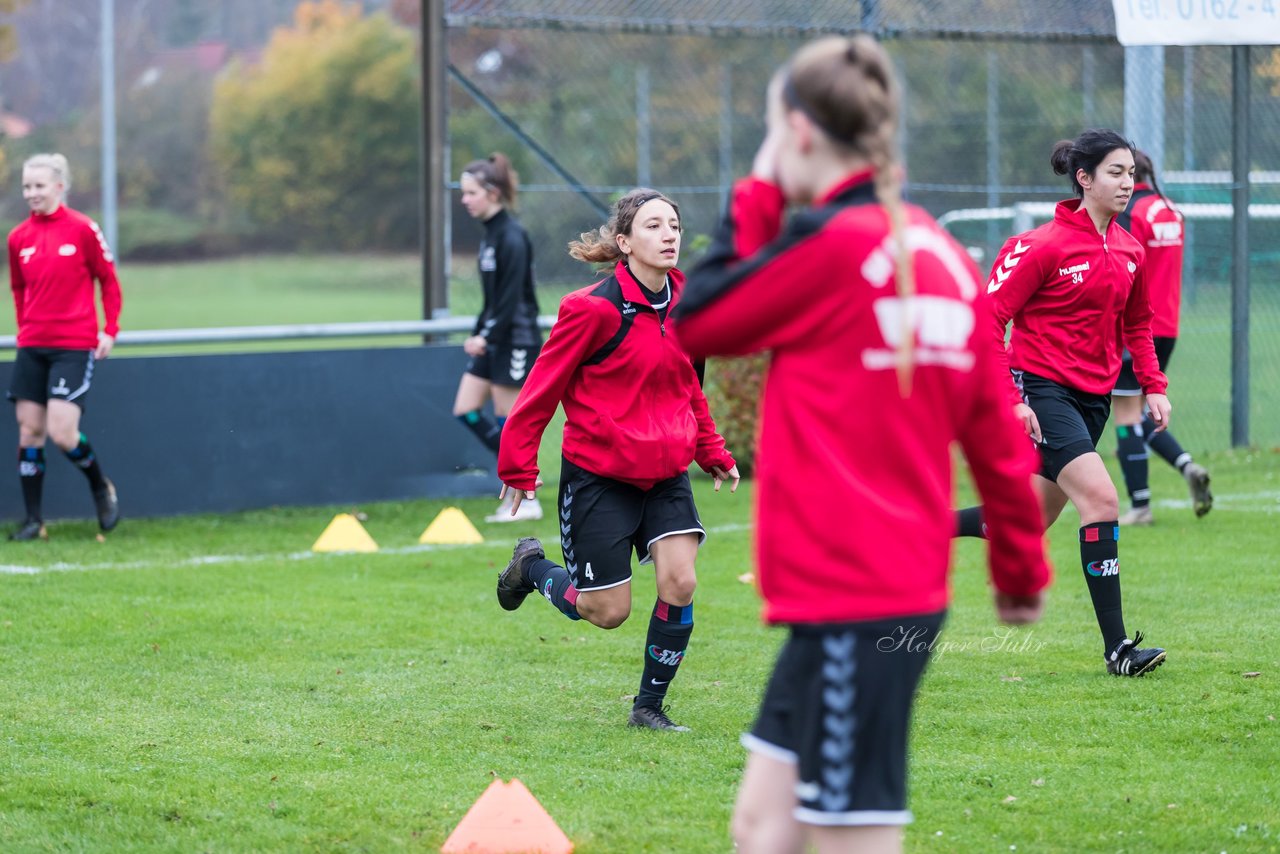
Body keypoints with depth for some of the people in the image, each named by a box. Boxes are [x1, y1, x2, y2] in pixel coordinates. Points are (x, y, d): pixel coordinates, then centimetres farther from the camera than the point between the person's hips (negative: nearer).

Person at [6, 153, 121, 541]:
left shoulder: (82, 229, -7)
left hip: (75, 345, -5)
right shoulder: (18, 238, 5)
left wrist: (110, 330, -6)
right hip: (32, 346, 5)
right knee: (29, 431, 1)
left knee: (61, 432, -13)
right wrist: (25, 328, 11)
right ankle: (33, 521, 7)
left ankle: (101, 487, 15)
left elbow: (109, 280, -1)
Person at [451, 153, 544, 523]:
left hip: (515, 340, -9)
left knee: (507, 422, -3)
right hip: (493, 341, 9)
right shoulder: (490, 233, 10)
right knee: (465, 411, 8)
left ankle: (526, 502, 7)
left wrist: (487, 337, -24)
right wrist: (478, 333, 14)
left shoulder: (511, 236, -17)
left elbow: (512, 298, -22)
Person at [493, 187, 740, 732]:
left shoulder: (683, 302, 2)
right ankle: (532, 566, 32)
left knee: (679, 583, -12)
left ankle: (649, 707, 6)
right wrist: (518, 465, -7)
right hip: (598, 475, -5)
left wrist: (713, 453, 17)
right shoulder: (594, 309, -17)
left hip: (665, 472, 5)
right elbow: (545, 385, -10)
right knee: (608, 611, 0)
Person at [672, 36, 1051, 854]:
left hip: (849, 599, -9)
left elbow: (693, 324, -3)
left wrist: (753, 200, 6)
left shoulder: (830, 242, -15)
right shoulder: (940, 253, 9)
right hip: (909, 584, 9)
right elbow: (995, 429, 12)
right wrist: (1022, 566, 21)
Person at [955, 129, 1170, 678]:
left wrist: (1153, 386, 8)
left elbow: (1136, 325, 22)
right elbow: (988, 317, -13)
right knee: (1101, 499, -19)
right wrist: (1009, 399, -18)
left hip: (1093, 398, 8)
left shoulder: (1129, 251, 8)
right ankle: (1116, 648, -16)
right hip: (1043, 390, -8)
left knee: (1028, 521, 11)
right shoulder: (1045, 246, -14)